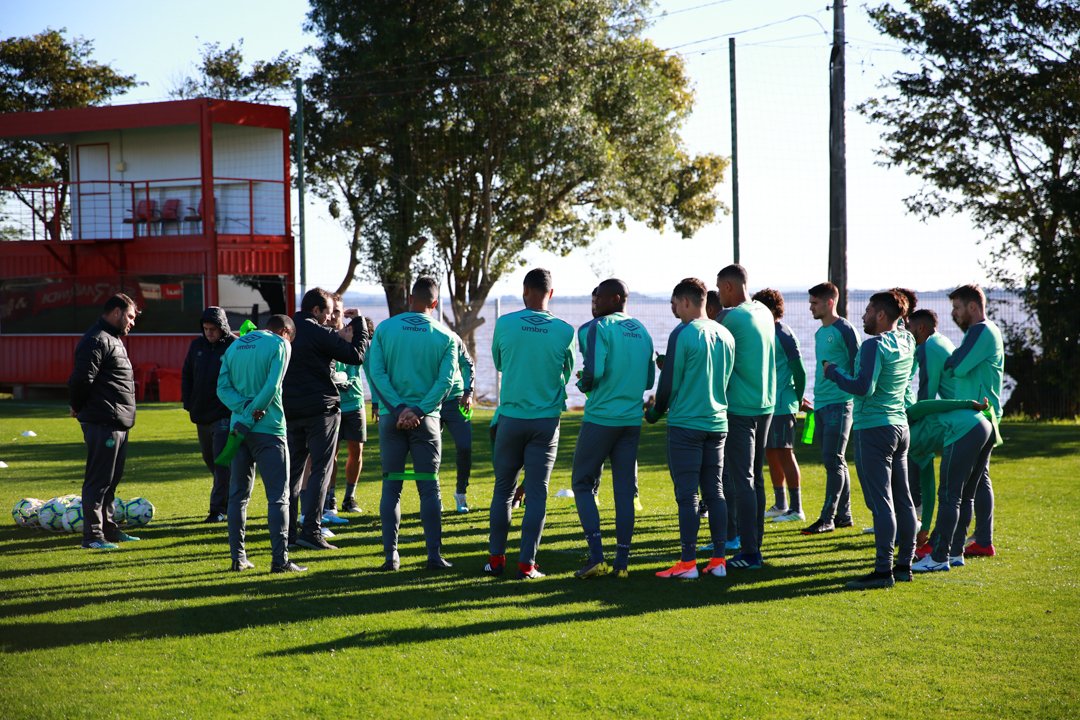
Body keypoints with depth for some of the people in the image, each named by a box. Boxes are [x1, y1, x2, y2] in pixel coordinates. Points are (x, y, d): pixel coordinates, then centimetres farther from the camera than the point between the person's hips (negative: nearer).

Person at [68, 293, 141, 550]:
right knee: (99, 479, -6)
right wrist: (79, 407, -6)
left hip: (118, 423, 10)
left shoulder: (113, 339, 20)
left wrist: (80, 407, 16)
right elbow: (82, 378, -21)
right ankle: (92, 536, -3)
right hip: (103, 423, -10)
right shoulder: (97, 340, -14)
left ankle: (108, 529, 25)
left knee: (112, 479, 16)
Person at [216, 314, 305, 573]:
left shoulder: (235, 346, 14)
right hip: (268, 428, -5)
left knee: (238, 495, 11)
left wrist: (244, 408, -8)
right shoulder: (279, 344, -3)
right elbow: (272, 386, -15)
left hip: (239, 428, 5)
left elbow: (223, 387, 3)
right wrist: (255, 410, -7)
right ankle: (280, 559, -8)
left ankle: (238, 558, 12)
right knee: (278, 496, -3)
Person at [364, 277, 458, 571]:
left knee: (391, 486, 5)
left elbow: (375, 372, -7)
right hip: (426, 419, -1)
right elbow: (446, 380, -9)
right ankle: (434, 554, -1)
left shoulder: (384, 328, 2)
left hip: (391, 415, 1)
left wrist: (399, 409, -11)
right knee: (429, 487, 3)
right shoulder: (445, 336, 1)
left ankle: (391, 555, 1)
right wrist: (417, 411, -13)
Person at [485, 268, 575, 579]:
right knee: (537, 493, 2)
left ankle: (496, 558, 16)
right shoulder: (564, 331, -5)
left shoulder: (504, 324, -5)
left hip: (511, 417, 1)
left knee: (503, 489, 11)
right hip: (546, 421, 0)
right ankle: (526, 563, 0)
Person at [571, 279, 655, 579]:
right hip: (632, 419, 6)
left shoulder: (597, 328, -10)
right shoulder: (642, 331, 12)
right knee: (625, 489, 8)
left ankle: (596, 557, -5)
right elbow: (649, 380, 15)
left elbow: (594, 371, -21)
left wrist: (583, 385, -1)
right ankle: (622, 561, 9)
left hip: (600, 418, -6)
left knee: (583, 483, 6)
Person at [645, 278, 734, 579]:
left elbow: (669, 382, -9)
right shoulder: (725, 335, 9)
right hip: (717, 423, 7)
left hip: (685, 424, -6)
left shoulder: (682, 334, -12)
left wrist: (654, 412, 7)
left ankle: (688, 562, -1)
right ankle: (718, 560, 10)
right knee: (714, 492, 10)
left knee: (687, 495, -3)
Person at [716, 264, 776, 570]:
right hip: (765, 406, 8)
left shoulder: (731, 317, -14)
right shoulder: (764, 313, 10)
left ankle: (749, 553, -6)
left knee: (742, 480, -5)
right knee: (755, 478, 13)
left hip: (739, 408, -8)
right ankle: (754, 547, 18)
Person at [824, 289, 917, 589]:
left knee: (881, 502, -9)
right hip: (900, 425, 9)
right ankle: (904, 564, 17)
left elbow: (864, 387, -22)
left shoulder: (874, 345, -15)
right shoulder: (907, 342, 8)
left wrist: (833, 372, -9)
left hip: (874, 429, -9)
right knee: (902, 500, 11)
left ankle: (883, 570, -10)